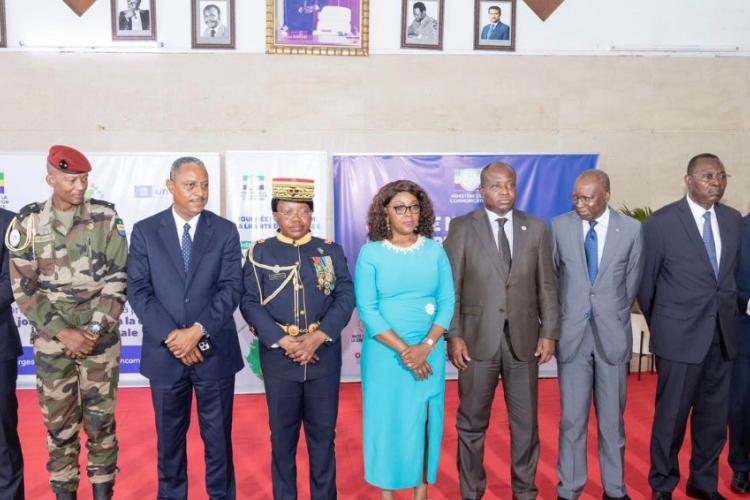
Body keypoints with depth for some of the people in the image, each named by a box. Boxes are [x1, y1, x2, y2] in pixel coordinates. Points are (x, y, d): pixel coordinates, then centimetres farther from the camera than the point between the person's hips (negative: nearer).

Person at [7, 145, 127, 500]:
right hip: (52, 341, 1)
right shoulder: (28, 223, -1)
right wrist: (64, 333, -11)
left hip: (101, 339, -1)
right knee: (58, 423, 10)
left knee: (101, 421, 7)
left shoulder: (106, 218, -3)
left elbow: (116, 281, -5)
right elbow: (24, 290, -2)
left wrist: (93, 331, -12)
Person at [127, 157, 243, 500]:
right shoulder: (145, 231, 2)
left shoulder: (225, 231, 1)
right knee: (169, 438, 15)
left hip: (214, 352, 0)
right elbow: (138, 291, -4)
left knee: (218, 437, 11)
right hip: (164, 352, 1)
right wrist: (173, 336, -14)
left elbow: (231, 289, -6)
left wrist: (197, 331, -16)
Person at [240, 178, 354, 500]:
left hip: (324, 355, 1)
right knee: (282, 435, 12)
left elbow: (345, 298, -2)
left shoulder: (331, 251, 5)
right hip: (279, 357, -1)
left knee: (323, 433, 11)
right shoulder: (260, 253, 1)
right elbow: (250, 304, -5)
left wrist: (317, 338, -14)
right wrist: (284, 342, -16)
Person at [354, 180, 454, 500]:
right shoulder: (370, 253, -4)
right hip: (384, 351, -2)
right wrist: (402, 349, -15)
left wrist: (426, 346, -12)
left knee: (425, 416, 10)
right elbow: (366, 309, -9)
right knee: (386, 417, 7)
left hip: (429, 351, 2)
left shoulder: (435, 251, 2)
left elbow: (447, 302, 0)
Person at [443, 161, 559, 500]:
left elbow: (546, 285, 6)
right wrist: (453, 335, -9)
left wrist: (549, 332, 1)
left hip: (524, 338, 2)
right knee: (472, 422, 9)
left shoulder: (536, 228, 6)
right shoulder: (462, 228, -1)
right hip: (478, 338, -2)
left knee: (525, 421, 12)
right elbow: (451, 287, -3)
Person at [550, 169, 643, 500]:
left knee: (612, 418, 11)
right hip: (571, 334, 0)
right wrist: (558, 319, 8)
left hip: (613, 335, 0)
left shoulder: (631, 229, -1)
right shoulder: (559, 226, -1)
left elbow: (632, 280, 8)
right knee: (572, 418, 6)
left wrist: (614, 316, 11)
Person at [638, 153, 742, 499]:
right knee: (672, 416, 5)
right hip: (680, 336, -5)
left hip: (722, 334, 5)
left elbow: (733, 272, 16)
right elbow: (645, 281, -1)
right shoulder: (661, 222, -9)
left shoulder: (733, 219, 6)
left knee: (714, 416, 14)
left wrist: (729, 312, 13)